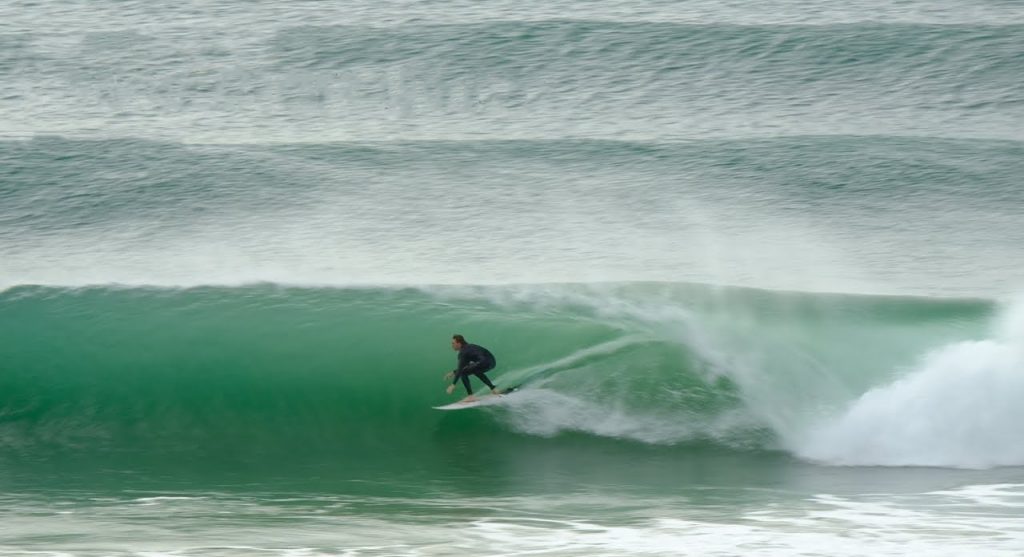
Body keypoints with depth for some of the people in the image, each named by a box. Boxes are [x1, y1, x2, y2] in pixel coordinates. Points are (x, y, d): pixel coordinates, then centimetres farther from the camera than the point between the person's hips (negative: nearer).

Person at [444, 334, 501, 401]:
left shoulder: (463, 352, -7)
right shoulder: (468, 347, 22)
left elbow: (460, 369, -13)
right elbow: (465, 365, 32)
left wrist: (453, 385, -13)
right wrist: (453, 372, 24)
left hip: (485, 362, -10)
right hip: (492, 362, 10)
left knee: (463, 373, -9)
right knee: (475, 370, 38)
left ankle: (470, 396, -12)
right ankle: (494, 389, 40)